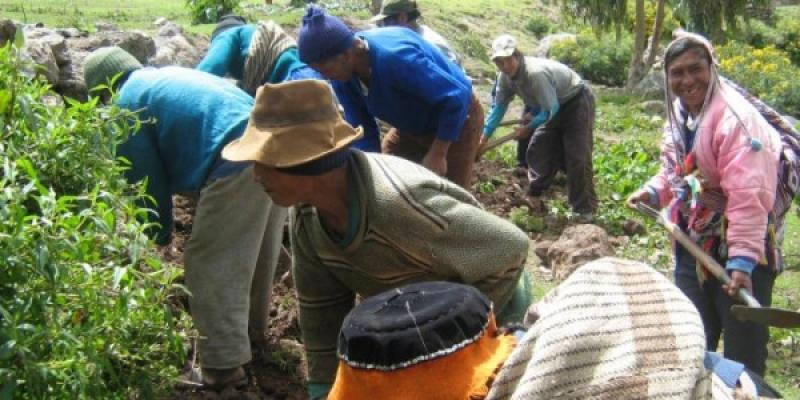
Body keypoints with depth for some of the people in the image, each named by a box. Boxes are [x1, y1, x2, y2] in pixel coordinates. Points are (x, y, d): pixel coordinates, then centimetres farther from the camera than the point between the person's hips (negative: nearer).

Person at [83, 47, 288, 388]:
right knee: (256, 249, 24)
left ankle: (223, 365, 7)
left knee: (210, 263, 1)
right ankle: (252, 325, 43)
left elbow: (148, 178, 6)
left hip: (238, 163, -9)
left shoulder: (127, 103, 6)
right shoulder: (170, 76, 32)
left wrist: (159, 234, 21)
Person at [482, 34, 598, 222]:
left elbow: (550, 110, -30)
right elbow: (499, 106, 1)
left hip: (577, 102, -9)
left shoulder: (535, 73, -37)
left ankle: (585, 209, -9)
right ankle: (534, 197, 24)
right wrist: (484, 135, -4)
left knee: (577, 157, -13)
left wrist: (528, 127, -18)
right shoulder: (505, 77, -11)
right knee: (537, 150, 9)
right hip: (555, 105, 9)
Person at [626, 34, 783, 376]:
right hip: (693, 243, 8)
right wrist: (653, 193, 1)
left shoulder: (736, 119, -21)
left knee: (743, 353, -1)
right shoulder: (678, 115, 5)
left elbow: (748, 196, -27)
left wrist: (743, 259, -32)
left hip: (738, 248, -8)